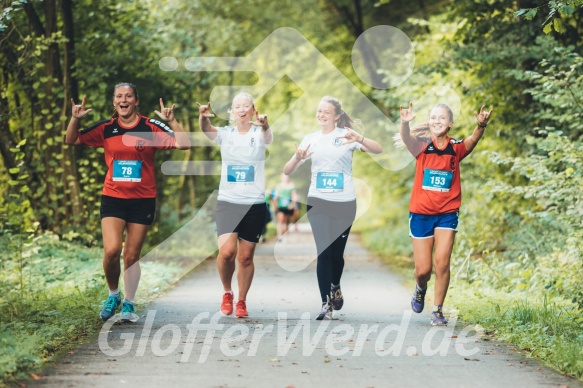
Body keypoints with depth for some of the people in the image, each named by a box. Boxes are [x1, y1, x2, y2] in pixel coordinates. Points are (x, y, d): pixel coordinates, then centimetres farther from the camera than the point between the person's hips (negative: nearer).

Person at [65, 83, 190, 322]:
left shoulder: (150, 128, -3)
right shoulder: (106, 129, 4)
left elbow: (183, 144, -10)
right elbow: (71, 141, 10)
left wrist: (172, 121, -21)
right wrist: (75, 119, -6)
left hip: (143, 200, -1)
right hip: (113, 198, 1)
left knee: (132, 256, 5)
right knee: (111, 251, -15)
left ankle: (128, 304, 21)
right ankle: (113, 295, 11)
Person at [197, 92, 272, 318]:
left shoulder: (259, 134, -1)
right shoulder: (225, 134, 2)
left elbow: (267, 137, -25)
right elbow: (206, 130, -18)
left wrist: (265, 125, -49)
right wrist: (203, 117, -41)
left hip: (254, 204, 0)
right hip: (227, 201, 0)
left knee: (246, 257, 5)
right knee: (226, 251, -16)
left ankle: (241, 301, 22)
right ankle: (227, 293, 9)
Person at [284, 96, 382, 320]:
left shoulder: (346, 135, -2)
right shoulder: (310, 139, 6)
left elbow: (378, 150, -16)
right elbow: (287, 171, 3)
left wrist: (359, 139, -35)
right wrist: (298, 158, -19)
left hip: (344, 203, -1)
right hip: (318, 202, 1)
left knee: (337, 252, 8)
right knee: (324, 252, -10)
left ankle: (335, 289, 37)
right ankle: (326, 305, -9)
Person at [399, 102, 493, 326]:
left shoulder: (456, 148, -1)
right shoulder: (421, 146, -3)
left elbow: (473, 140, -22)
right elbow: (406, 138, -25)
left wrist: (481, 126, -44)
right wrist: (405, 123, -48)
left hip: (447, 213, 0)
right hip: (421, 213, 0)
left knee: (442, 263, -11)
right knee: (423, 269, 2)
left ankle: (438, 310, 4)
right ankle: (420, 289, 37)